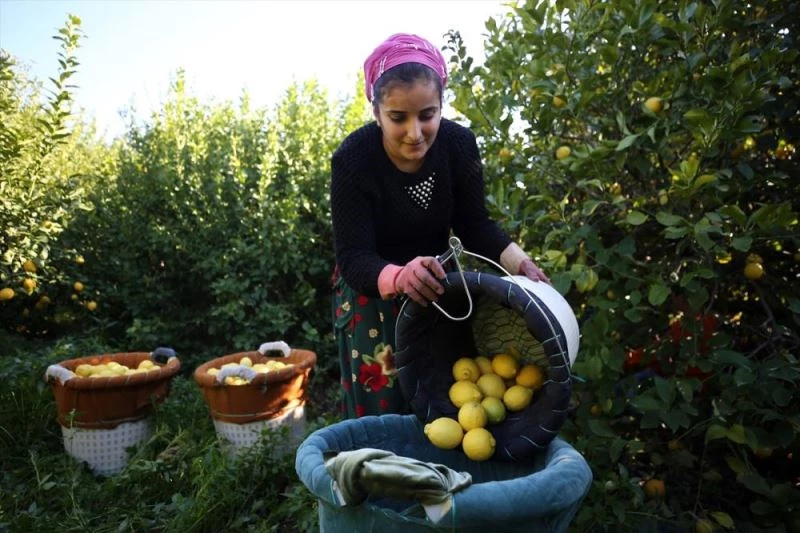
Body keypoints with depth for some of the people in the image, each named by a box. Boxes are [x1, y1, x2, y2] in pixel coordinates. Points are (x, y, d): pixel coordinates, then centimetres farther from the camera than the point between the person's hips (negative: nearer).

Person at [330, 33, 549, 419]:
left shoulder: (460, 145, -16)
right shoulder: (353, 159, -24)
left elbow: (475, 225, -7)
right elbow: (352, 257, -27)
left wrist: (520, 263, -24)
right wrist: (399, 276, -48)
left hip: (436, 290, 3)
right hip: (371, 297, -3)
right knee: (382, 409, 6)